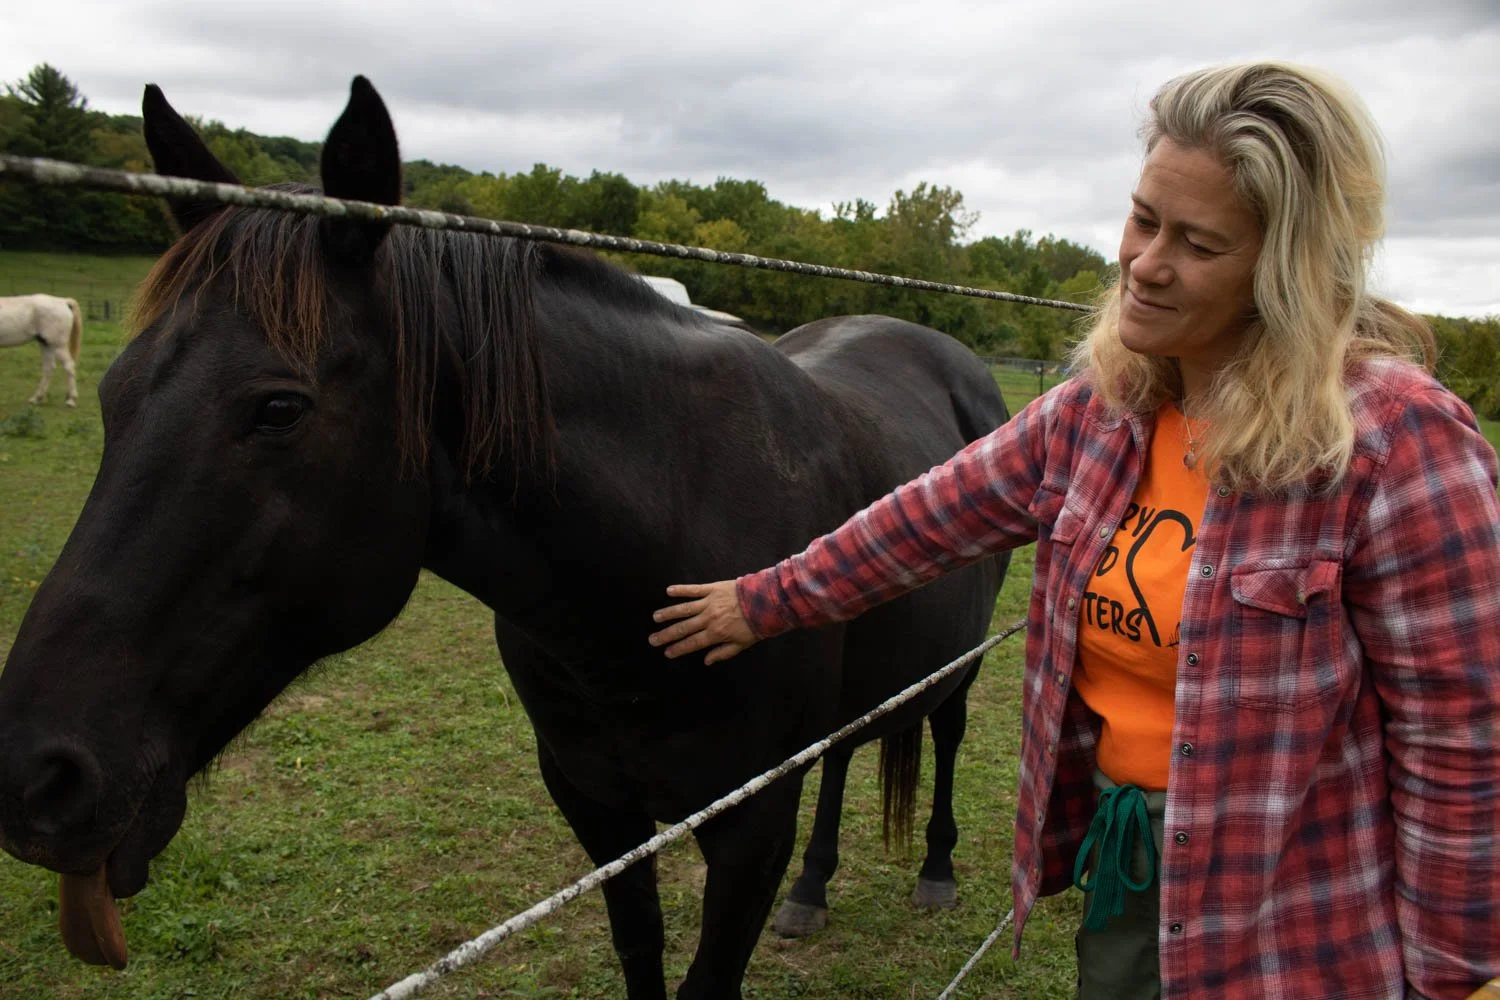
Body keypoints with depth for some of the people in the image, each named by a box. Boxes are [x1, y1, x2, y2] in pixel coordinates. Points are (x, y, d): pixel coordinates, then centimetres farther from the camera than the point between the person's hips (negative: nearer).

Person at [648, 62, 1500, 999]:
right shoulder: (1102, 407, -4)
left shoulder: (1398, 439, -22)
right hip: (1125, 854, 6)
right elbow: (935, 516, 4)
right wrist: (765, 601, 10)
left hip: (1299, 917, -5)